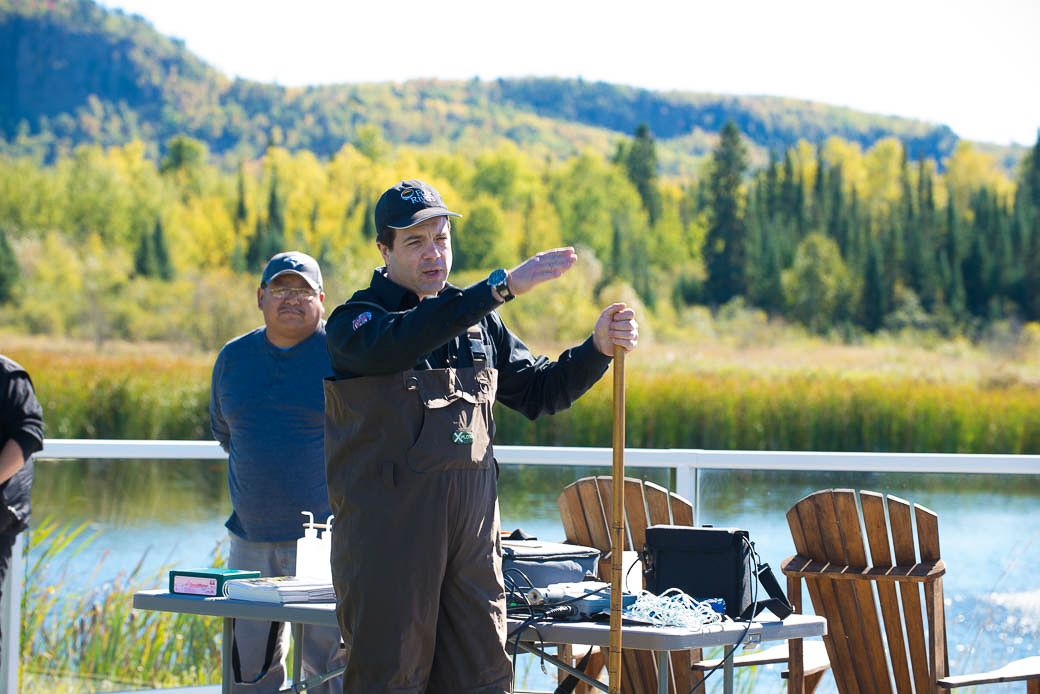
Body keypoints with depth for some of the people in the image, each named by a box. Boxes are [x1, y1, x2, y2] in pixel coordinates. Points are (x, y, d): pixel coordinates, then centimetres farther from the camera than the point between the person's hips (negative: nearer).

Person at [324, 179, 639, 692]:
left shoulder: (479, 324, 16)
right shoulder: (354, 323, -3)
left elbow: (538, 391, 21)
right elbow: (398, 342, -26)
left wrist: (598, 348, 2)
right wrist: (501, 288, -31)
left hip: (473, 527, 6)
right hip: (387, 528, -5)